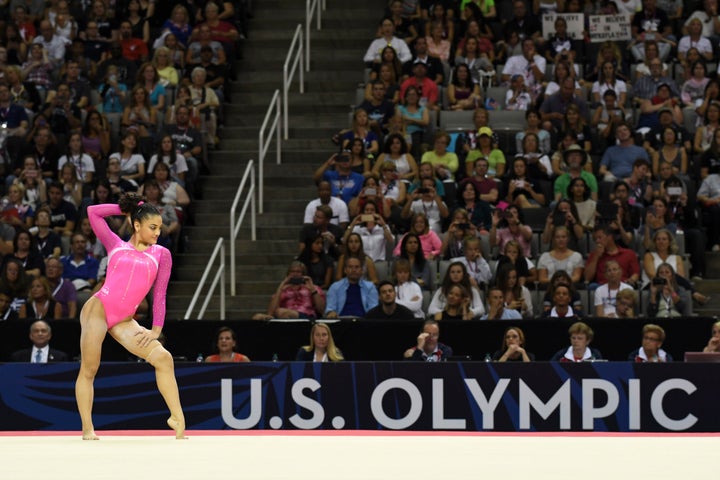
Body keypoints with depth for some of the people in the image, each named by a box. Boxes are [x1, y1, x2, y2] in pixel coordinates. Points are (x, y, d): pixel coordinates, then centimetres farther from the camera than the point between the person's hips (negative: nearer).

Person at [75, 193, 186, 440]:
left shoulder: (161, 254, 11)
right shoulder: (117, 245, 10)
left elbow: (159, 294, 9)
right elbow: (93, 212, 12)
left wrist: (156, 330, 2)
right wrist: (126, 208, 14)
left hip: (123, 321, 2)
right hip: (98, 309, -2)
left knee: (163, 357, -12)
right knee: (88, 370, -2)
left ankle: (177, 419, -8)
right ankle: (87, 429, 5)